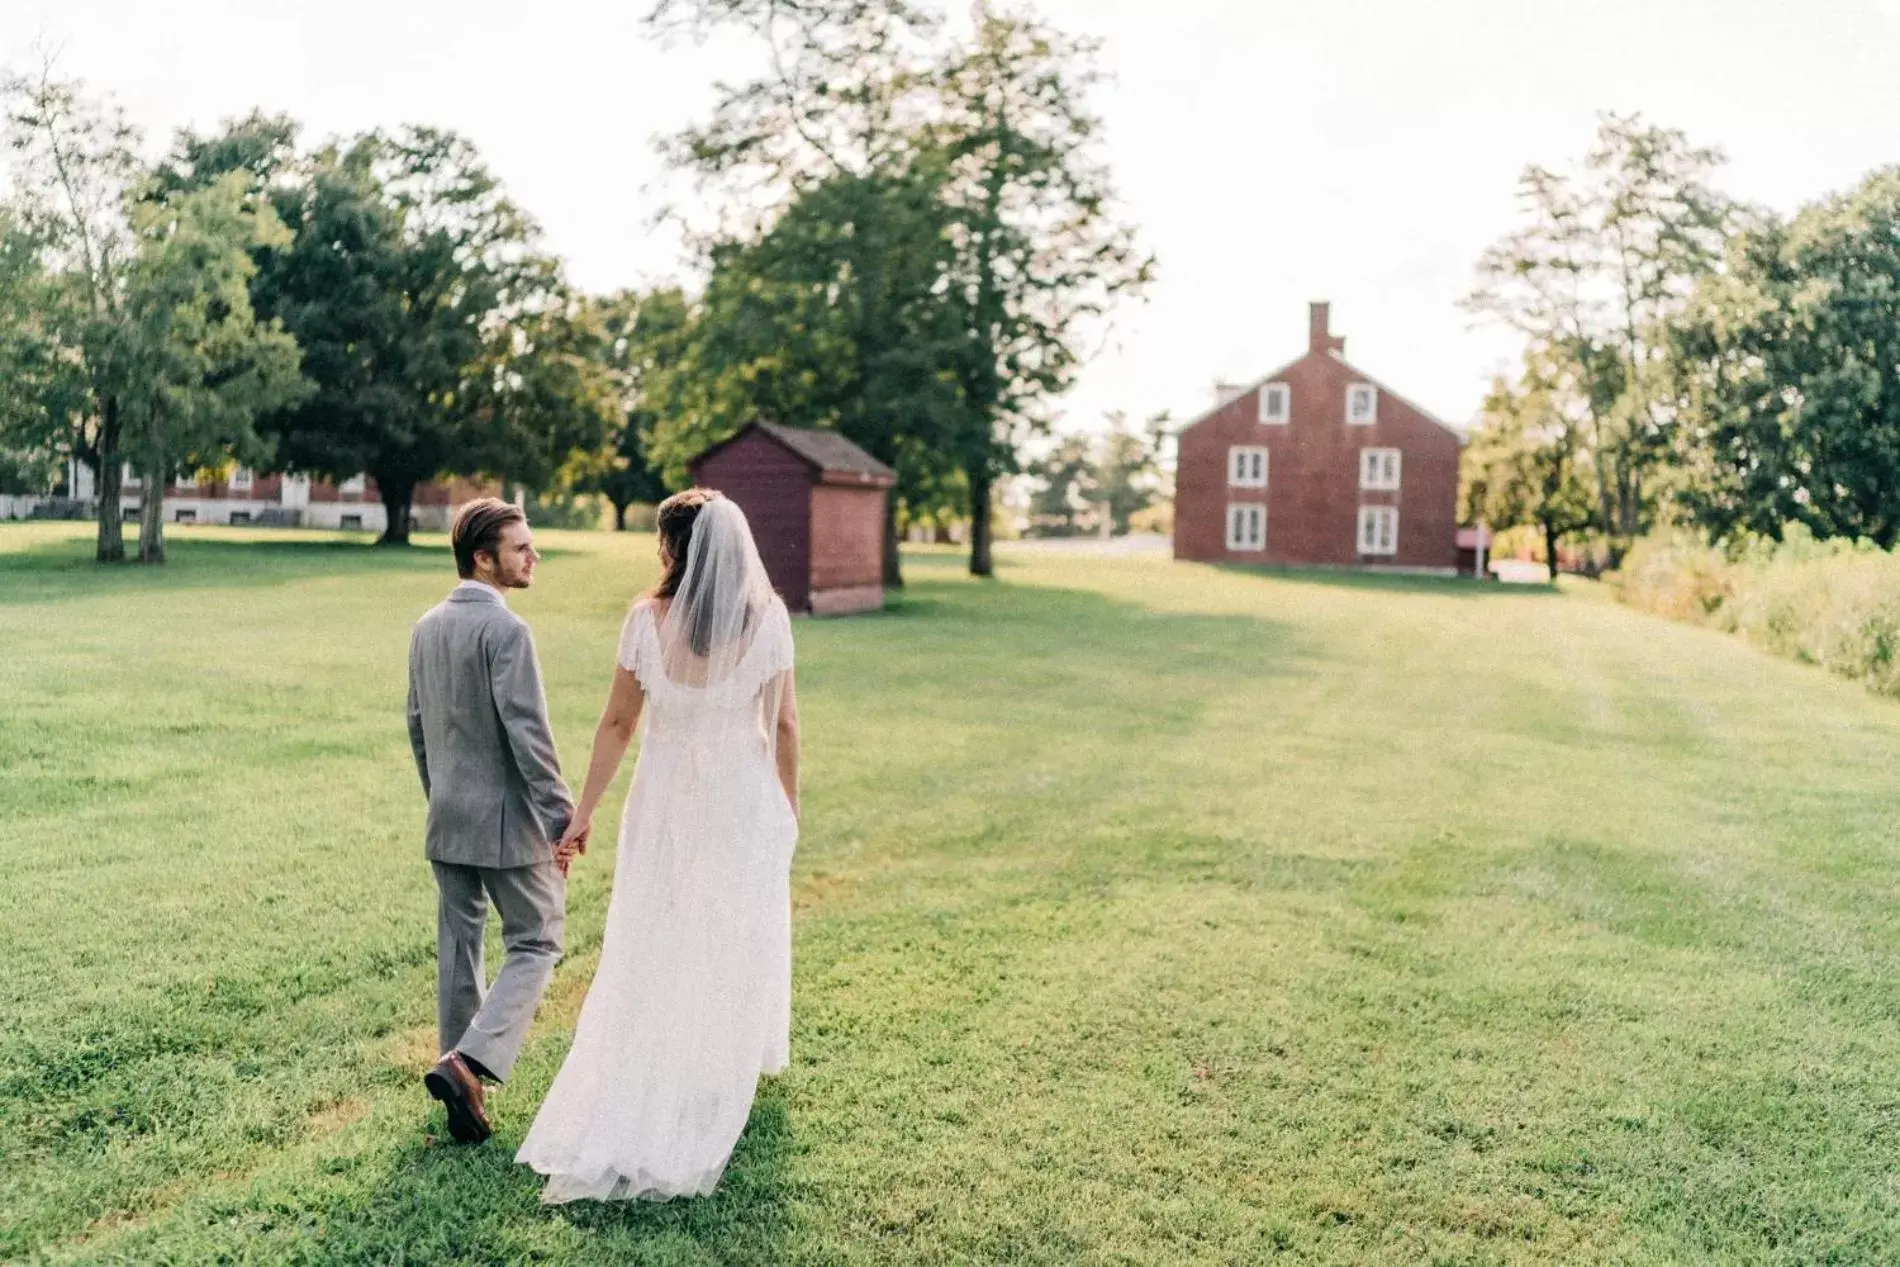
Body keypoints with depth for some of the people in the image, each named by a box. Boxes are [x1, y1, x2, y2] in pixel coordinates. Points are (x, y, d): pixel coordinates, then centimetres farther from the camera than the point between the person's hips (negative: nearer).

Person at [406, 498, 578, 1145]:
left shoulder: (427, 627, 8)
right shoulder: (506, 630, -18)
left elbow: (416, 723, 16)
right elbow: (527, 733, -21)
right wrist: (562, 817, -16)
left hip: (446, 818, 8)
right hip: (507, 818, -8)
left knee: (458, 942, 16)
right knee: (536, 943, 3)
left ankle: (458, 1067, 25)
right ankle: (470, 1063, -9)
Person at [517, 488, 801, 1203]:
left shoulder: (648, 620, -11)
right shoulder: (768, 619, -10)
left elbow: (619, 723, -5)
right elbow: (783, 725, -4)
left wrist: (584, 813, 3)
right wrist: (789, 807, 10)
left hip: (665, 808, 1)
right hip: (744, 804, 0)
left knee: (649, 961, 11)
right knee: (730, 954, 15)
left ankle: (611, 1137, 13)